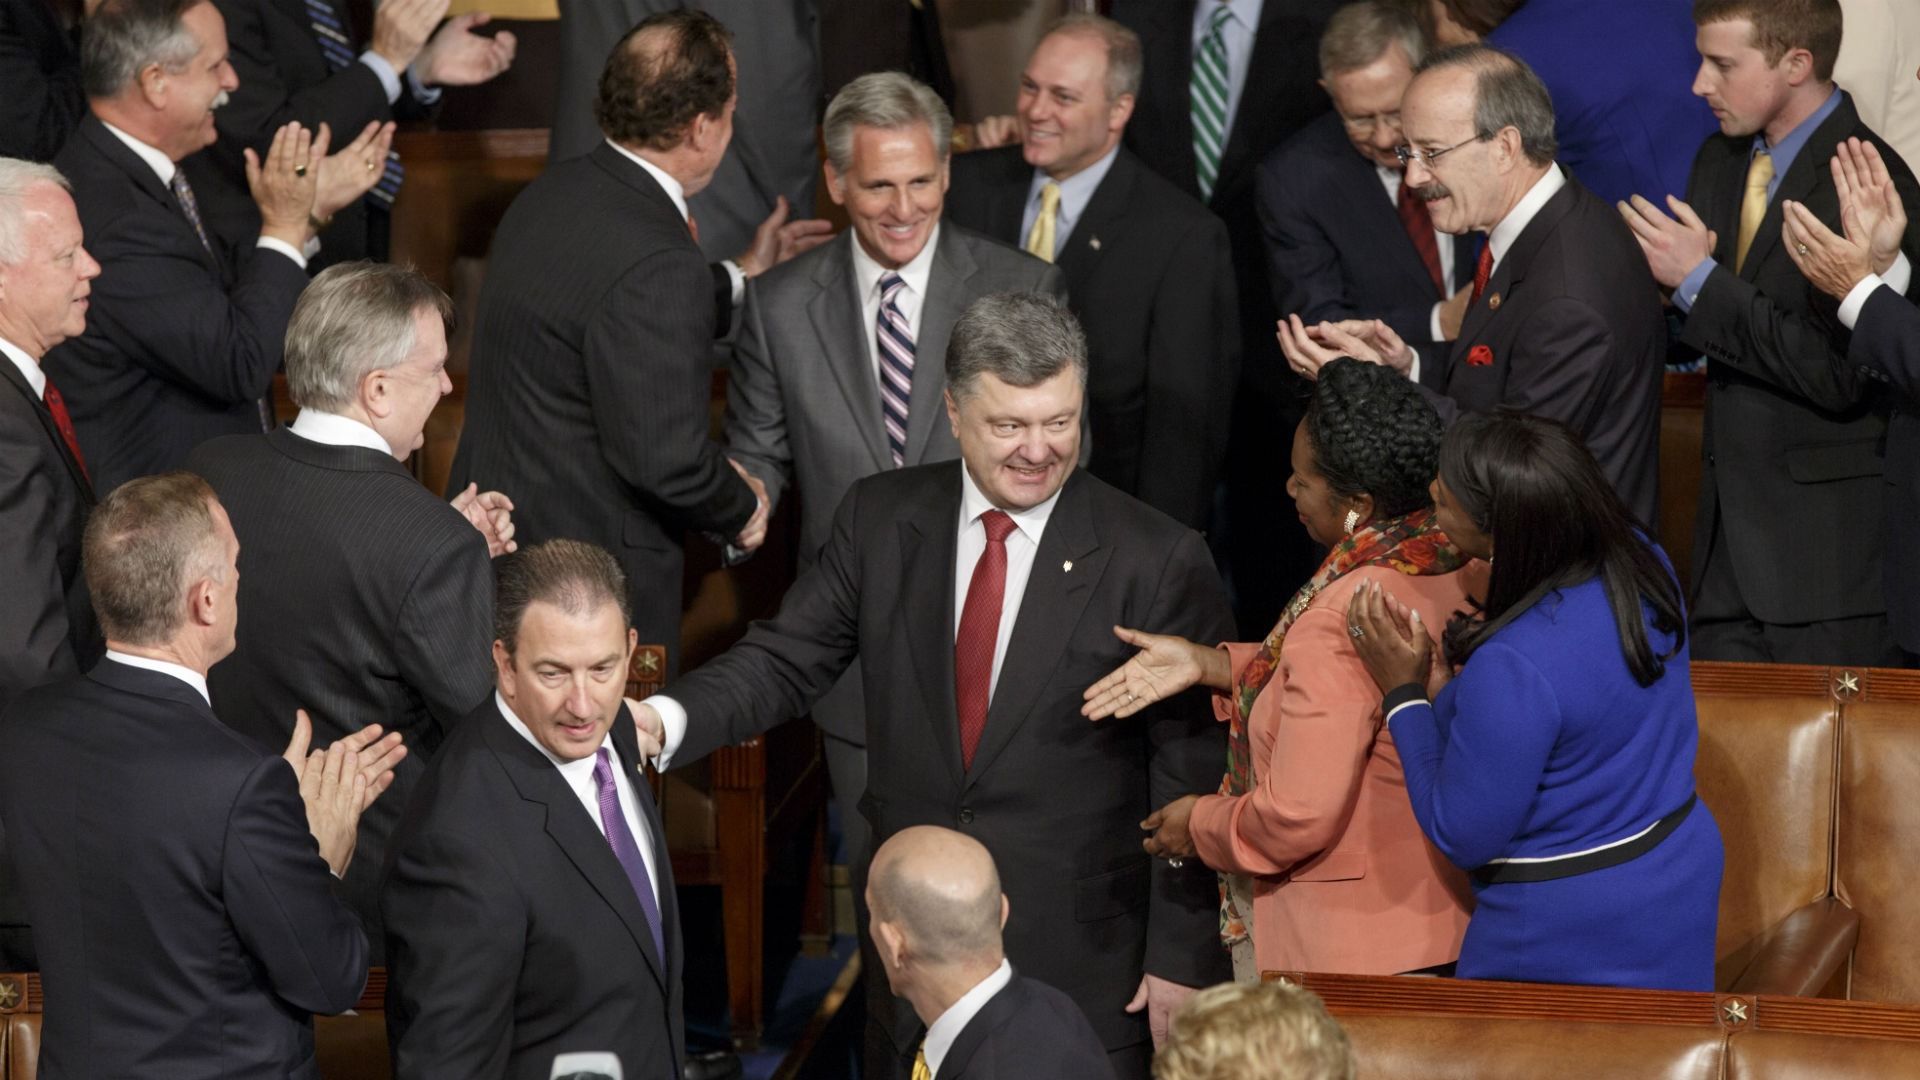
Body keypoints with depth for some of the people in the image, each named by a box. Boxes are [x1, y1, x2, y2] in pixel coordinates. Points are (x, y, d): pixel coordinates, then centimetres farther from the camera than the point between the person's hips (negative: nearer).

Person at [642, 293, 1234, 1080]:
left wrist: (1182, 960, -7)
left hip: (1082, 962, -3)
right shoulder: (879, 520, 1)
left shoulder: (1158, 563, -10)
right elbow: (787, 660, 2)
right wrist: (667, 720, -18)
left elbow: (1192, 783, -7)